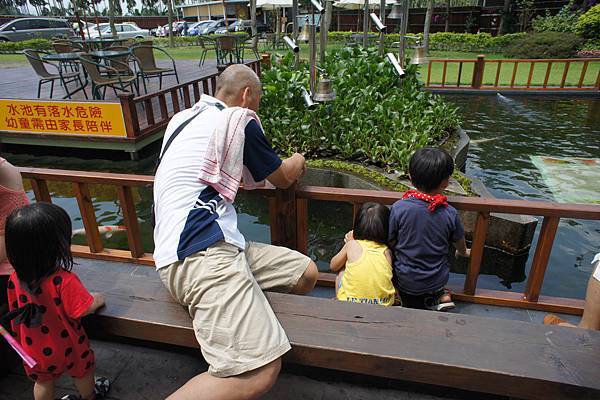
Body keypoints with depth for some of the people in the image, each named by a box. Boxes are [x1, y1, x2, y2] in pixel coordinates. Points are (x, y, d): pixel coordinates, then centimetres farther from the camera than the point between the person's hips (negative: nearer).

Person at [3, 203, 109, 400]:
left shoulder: (15, 278, -18)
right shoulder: (63, 280, -37)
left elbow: (16, 312, -2)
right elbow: (85, 308, -28)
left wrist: (20, 339, 16)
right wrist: (99, 299, -7)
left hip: (34, 348, 4)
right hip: (66, 347, -4)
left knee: (43, 381, 28)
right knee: (82, 373, 25)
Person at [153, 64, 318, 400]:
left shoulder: (181, 118, 22)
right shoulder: (239, 119, -2)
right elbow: (282, 179, 10)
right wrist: (297, 162, 34)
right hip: (201, 252, -10)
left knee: (307, 273, 9)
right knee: (260, 372, -23)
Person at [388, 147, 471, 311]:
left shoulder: (398, 208, -23)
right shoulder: (450, 213, -16)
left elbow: (390, 243, -11)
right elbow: (459, 243, 3)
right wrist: (463, 252, 28)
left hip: (405, 280, 0)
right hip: (437, 279, 1)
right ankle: (438, 294, 11)